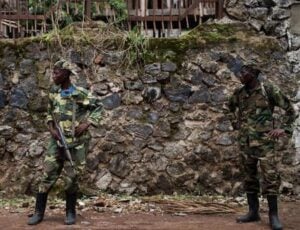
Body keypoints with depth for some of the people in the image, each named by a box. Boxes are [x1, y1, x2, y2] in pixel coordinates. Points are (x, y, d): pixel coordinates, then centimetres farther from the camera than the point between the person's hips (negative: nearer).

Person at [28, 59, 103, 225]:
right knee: (47, 176, 2)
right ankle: (39, 212, 10)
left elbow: (98, 107, -4)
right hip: (57, 141, 4)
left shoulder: (80, 94, -11)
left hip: (75, 143, -4)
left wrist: (87, 124, -14)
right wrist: (51, 129, 0)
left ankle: (71, 213, 19)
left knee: (71, 179, 3)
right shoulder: (53, 92, 5)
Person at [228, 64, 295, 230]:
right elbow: (231, 106, 31)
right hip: (245, 142, 5)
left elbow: (289, 109, -2)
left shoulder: (268, 89, -7)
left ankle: (273, 215, -4)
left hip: (264, 141, -5)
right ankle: (253, 212, 16)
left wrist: (284, 128, -8)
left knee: (270, 176, -9)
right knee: (249, 176, 8)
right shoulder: (239, 93, 8)